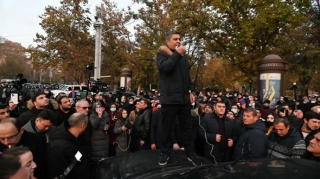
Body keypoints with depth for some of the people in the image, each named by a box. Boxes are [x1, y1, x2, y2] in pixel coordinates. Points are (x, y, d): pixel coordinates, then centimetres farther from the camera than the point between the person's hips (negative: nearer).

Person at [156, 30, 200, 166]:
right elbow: (165, 67, -23)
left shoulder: (182, 55, 17)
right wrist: (177, 54, -16)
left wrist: (190, 91, 14)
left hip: (184, 98, 5)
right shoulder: (162, 54, -1)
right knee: (167, 127, 6)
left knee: (187, 127, 10)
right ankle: (165, 153, 21)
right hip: (169, 98, -5)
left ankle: (190, 153, 20)